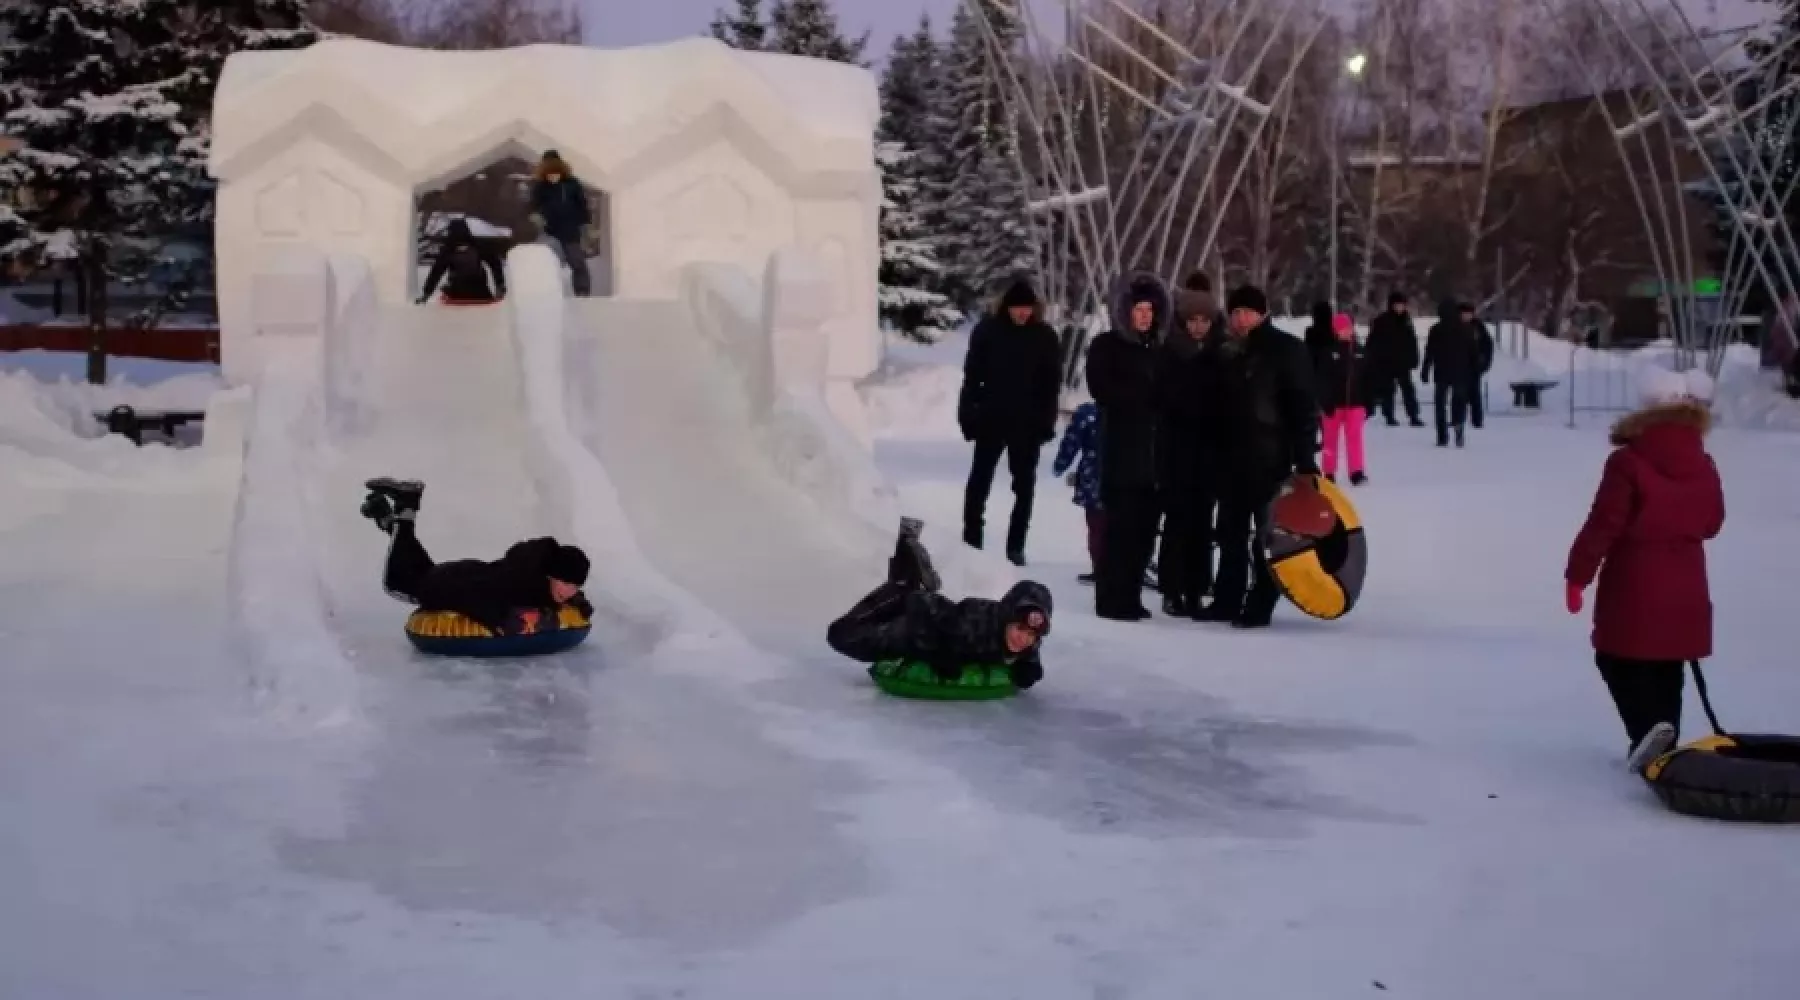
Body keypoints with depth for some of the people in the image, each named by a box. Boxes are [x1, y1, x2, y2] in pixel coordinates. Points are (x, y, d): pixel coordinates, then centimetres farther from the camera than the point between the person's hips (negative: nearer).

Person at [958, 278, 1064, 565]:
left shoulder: (1045, 336, -1)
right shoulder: (987, 330, -3)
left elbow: (1052, 382, 2)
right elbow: (972, 375, -1)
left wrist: (1046, 420, -4)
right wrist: (967, 413, -6)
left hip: (1028, 423, 1)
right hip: (991, 419, -1)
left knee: (1024, 485, 4)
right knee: (979, 481, 4)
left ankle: (1016, 545, 12)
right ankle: (971, 540, 11)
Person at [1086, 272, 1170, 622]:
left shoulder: (1157, 349, 18)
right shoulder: (1106, 346, 3)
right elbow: (1102, 389, -11)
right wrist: (1148, 392, -8)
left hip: (1153, 450, 5)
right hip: (1122, 449, -5)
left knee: (1144, 526, 3)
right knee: (1121, 525, -9)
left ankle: (1130, 596, 10)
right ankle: (1112, 599, -6)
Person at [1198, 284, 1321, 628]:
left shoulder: (1286, 350, -6)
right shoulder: (1227, 354, 13)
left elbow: (1303, 405, -11)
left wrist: (1304, 455, -18)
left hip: (1270, 457, -7)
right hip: (1232, 455, 7)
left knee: (1267, 534, -3)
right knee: (1231, 532, 11)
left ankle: (1259, 604, 0)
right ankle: (1227, 600, 18)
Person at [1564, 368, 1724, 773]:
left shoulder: (1628, 462, -16)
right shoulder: (1703, 466, 3)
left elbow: (1603, 523, -17)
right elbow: (1712, 522, 13)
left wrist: (1578, 573, -10)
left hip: (1633, 587, -5)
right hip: (1684, 588, 5)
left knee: (1617, 661, 6)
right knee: (1667, 671, 14)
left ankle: (1648, 726, -15)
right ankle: (1662, 743, 18)